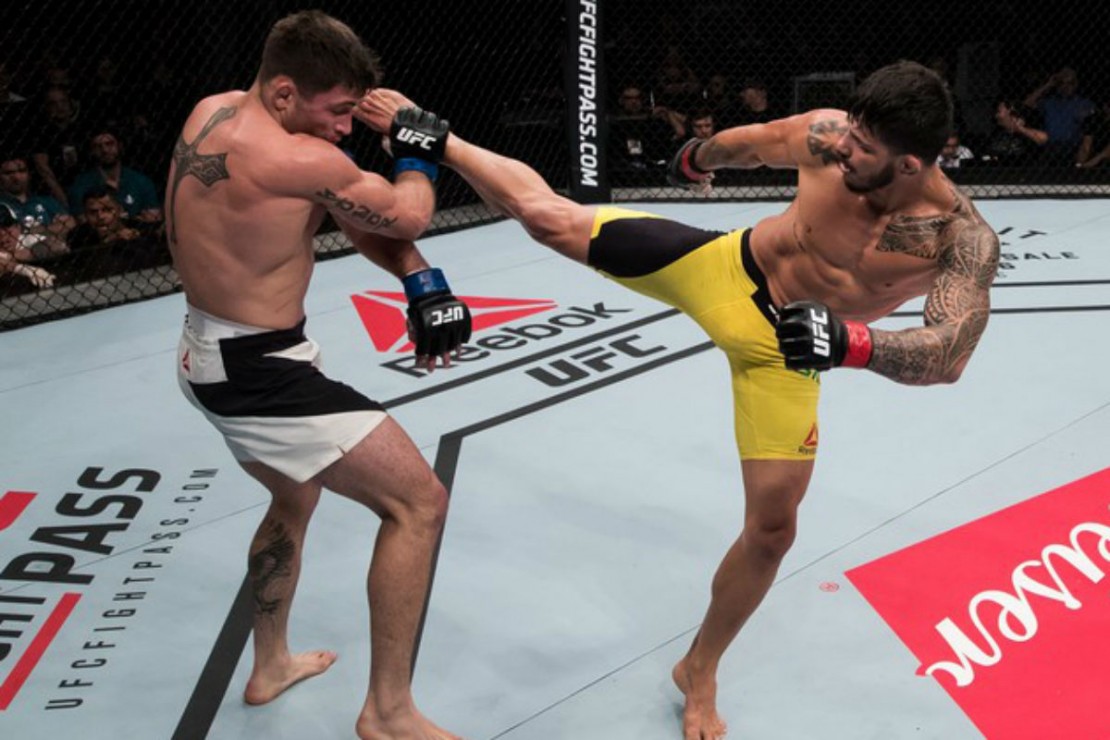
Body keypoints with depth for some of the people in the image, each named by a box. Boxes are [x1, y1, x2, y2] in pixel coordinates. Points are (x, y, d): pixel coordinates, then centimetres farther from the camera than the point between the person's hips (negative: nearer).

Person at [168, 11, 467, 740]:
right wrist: (417, 157, 9)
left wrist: (420, 278, -4)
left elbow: (354, 210, 5)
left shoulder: (213, 113, 4)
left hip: (217, 353, 10)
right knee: (419, 500, -6)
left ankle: (271, 665, 47)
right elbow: (406, 216, -11)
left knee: (296, 498, 30)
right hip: (256, 372, -10)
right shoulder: (296, 159, -26)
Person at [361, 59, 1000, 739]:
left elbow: (949, 358, -34)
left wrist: (851, 343, -51)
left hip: (781, 349, 0)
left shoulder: (963, 236, -25)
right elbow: (752, 142, 3)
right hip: (724, 268, 1)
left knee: (773, 529, 0)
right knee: (547, 217, -4)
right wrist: (695, 158, 23)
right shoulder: (827, 137, -19)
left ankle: (699, 672, 25)